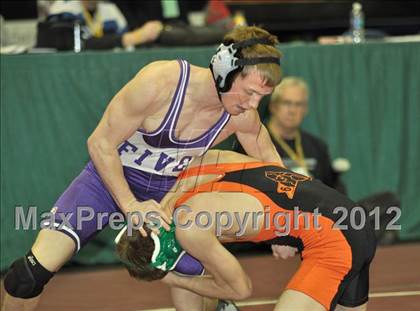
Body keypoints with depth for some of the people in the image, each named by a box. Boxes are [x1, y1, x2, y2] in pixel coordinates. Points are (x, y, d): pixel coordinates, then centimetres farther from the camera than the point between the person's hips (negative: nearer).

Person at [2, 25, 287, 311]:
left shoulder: (242, 116, -18)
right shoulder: (158, 83, -32)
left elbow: (269, 161, 4)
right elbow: (100, 143, -22)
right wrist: (130, 205, -27)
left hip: (169, 188, 4)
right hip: (110, 175, -4)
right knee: (34, 270, -18)